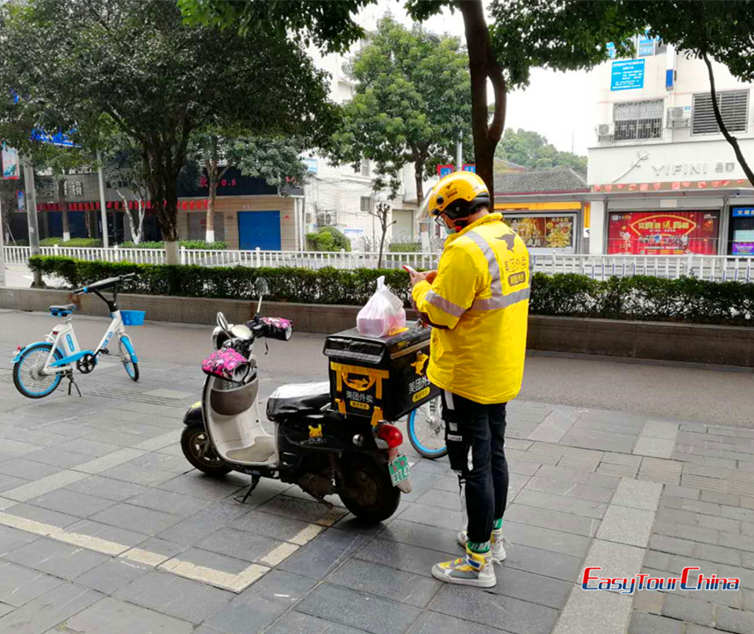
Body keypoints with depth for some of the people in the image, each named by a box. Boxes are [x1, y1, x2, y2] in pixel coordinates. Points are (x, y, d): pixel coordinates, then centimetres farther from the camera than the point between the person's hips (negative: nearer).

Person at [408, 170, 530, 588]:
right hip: (503, 373, 10)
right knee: (494, 453, 21)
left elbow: (440, 313, -20)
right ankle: (492, 535, 38)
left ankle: (478, 562, 13)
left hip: (468, 377, -10)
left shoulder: (465, 249, -23)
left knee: (474, 464, 1)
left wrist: (421, 289, -1)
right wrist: (440, 284, 9)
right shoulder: (511, 240, 8)